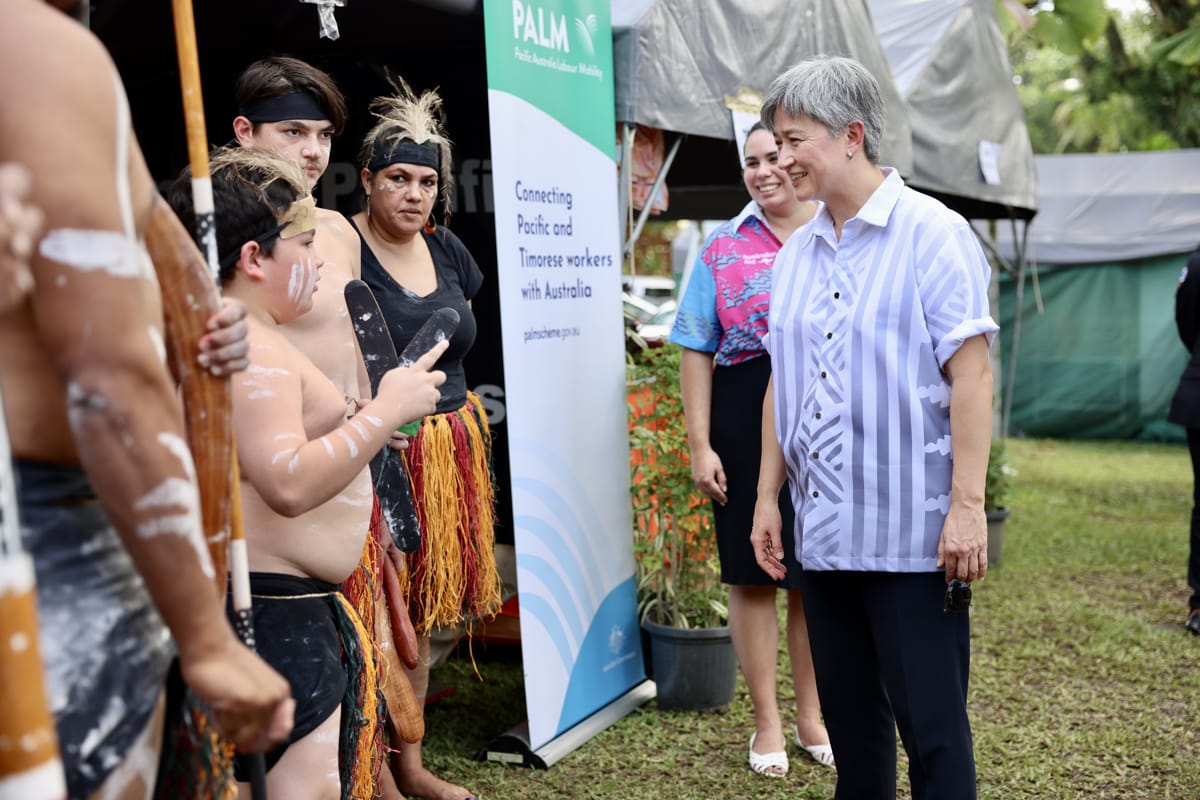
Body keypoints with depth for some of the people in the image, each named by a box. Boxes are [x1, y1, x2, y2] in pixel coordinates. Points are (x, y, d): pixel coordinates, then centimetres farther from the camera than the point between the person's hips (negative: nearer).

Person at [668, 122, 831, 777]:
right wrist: (700, 444, -6)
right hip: (745, 422, -1)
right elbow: (696, 352, 1)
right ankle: (767, 723, 23)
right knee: (754, 574, 7)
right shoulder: (724, 247, 4)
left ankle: (811, 716, 29)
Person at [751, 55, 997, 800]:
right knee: (849, 719, 16)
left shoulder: (934, 235, -7)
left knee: (932, 726, 2)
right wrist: (768, 496, 12)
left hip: (912, 534, -6)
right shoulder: (796, 251, 12)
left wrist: (967, 506, -16)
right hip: (823, 531, 6)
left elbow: (972, 377, -11)